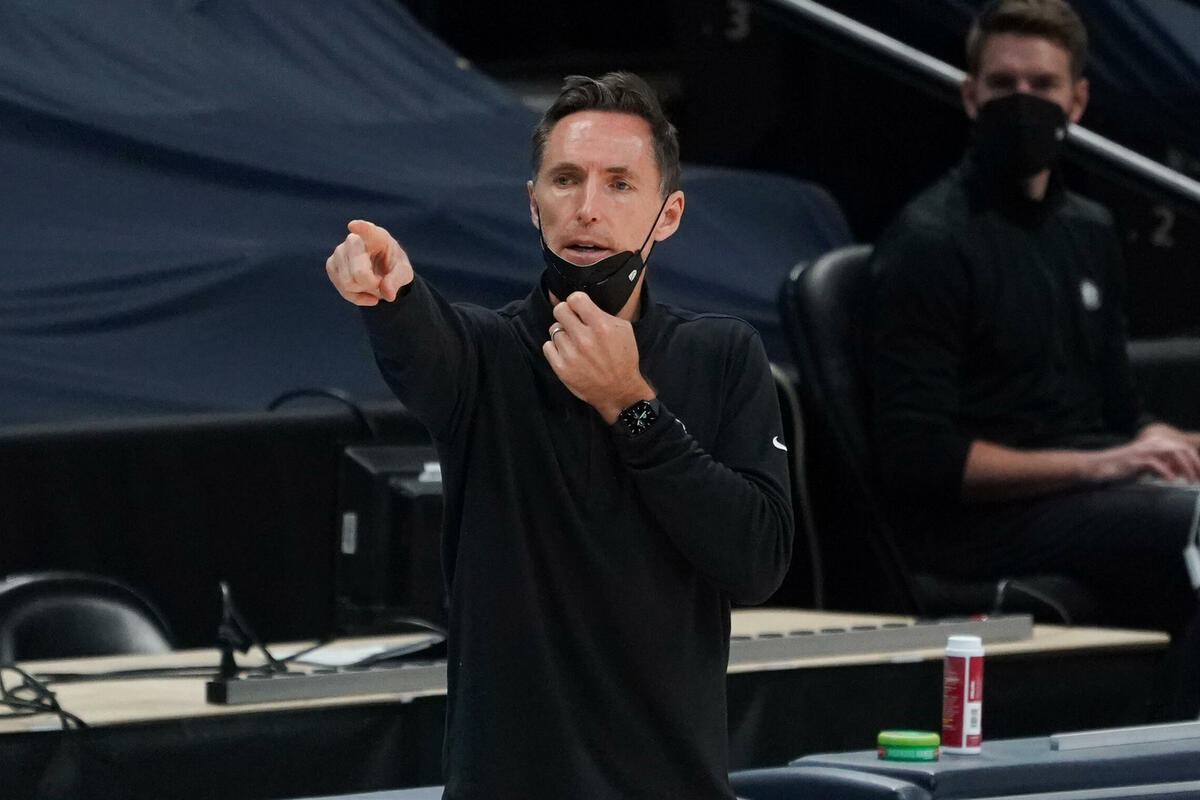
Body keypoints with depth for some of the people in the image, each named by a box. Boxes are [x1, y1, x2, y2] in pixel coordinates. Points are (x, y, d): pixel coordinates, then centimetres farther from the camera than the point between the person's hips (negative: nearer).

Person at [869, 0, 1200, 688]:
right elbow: (918, 457, -13)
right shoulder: (931, 243, -5)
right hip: (981, 521, -8)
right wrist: (1093, 465, -18)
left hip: (1093, 485, 8)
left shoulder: (1089, 232, 20)